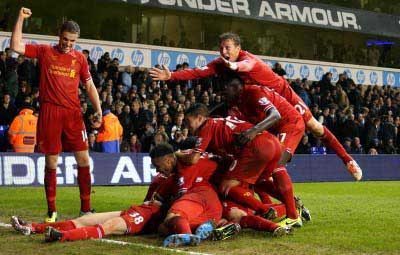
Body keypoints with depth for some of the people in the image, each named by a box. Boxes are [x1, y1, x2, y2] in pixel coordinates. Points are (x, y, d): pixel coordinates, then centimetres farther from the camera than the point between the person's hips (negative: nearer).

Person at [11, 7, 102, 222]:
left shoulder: (79, 58, 11)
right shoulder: (44, 51, 7)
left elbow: (89, 85, 14)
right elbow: (16, 47, -1)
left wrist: (98, 109, 2)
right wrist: (20, 19, -4)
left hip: (73, 113, 2)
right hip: (49, 112, -2)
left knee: (83, 158, -2)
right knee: (51, 161, 3)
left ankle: (86, 208, 7)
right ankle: (51, 210, 11)